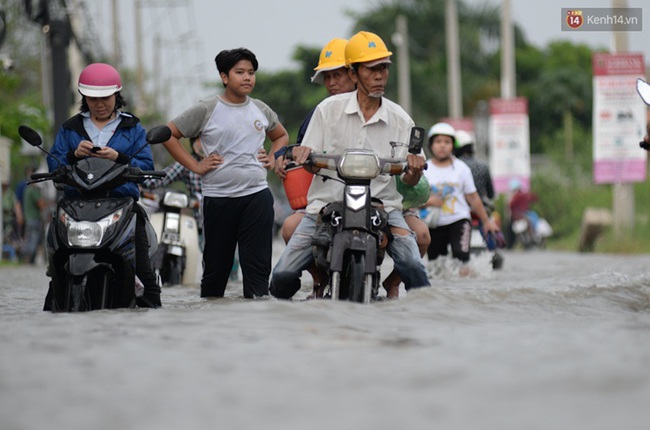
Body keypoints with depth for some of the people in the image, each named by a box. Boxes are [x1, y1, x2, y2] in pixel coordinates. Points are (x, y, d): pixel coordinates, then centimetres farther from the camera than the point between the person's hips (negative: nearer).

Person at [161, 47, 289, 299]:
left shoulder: (261, 110, 11)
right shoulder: (206, 111, -1)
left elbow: (281, 136, 29)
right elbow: (169, 135, 0)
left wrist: (272, 160, 10)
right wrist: (195, 166, -5)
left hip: (257, 196, 2)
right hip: (218, 199, -2)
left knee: (257, 266, -5)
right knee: (215, 268, 6)